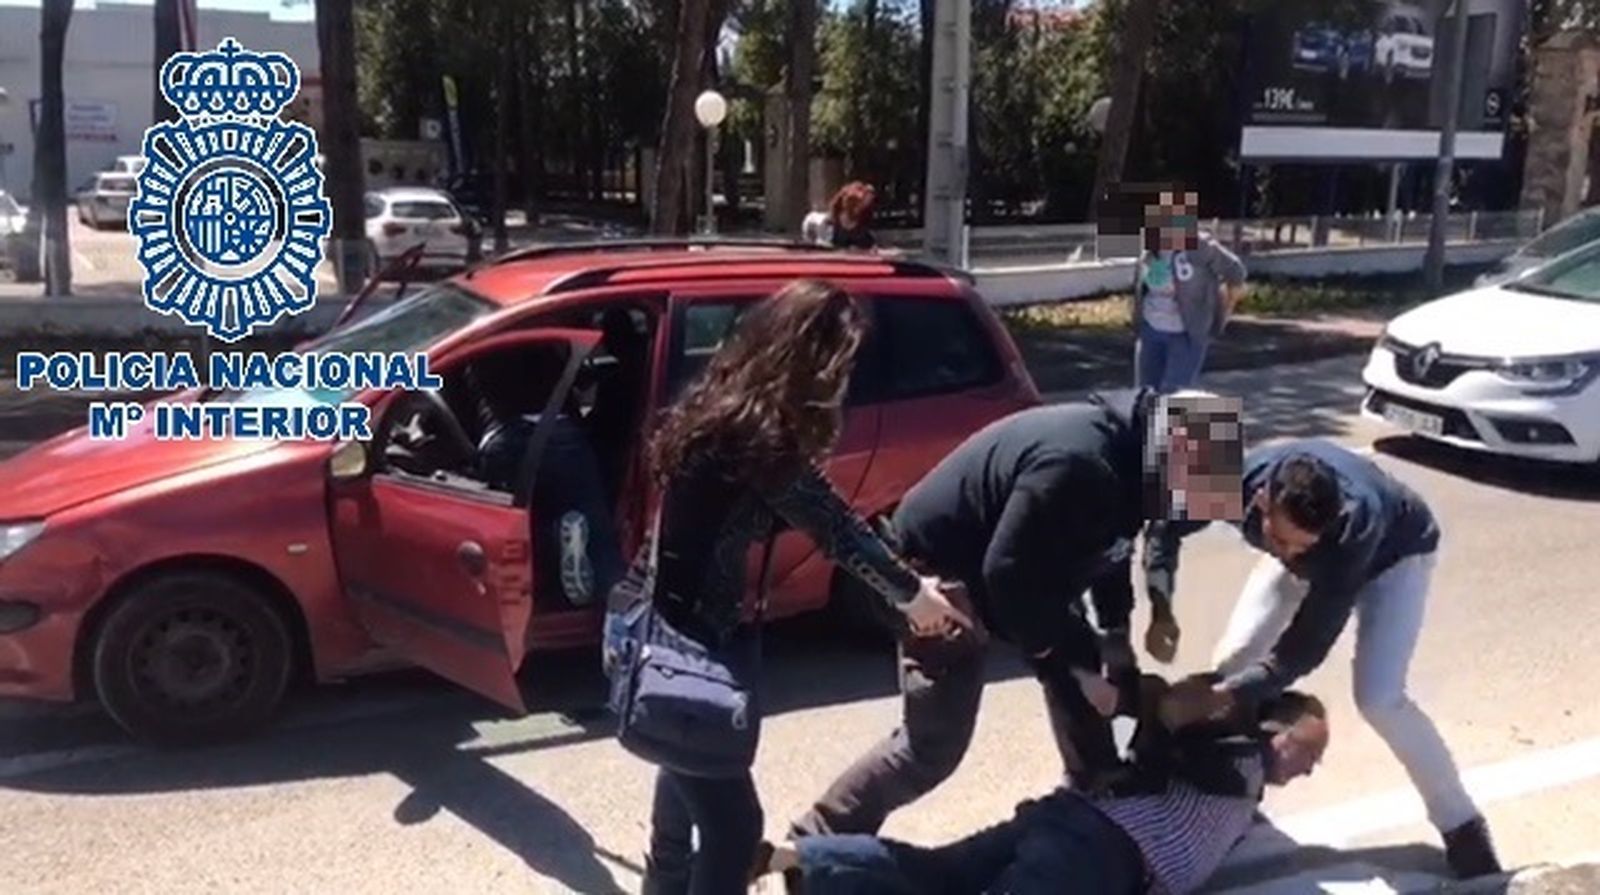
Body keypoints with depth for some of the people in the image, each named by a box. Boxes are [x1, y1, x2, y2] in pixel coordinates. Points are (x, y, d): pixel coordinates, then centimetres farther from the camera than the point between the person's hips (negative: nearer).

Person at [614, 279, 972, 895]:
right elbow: (832, 525, -15)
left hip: (667, 624, 10)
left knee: (693, 775, 32)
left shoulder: (728, 408, 4)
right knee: (732, 822, -1)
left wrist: (903, 585, 10)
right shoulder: (755, 434, -24)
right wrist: (910, 591, -1)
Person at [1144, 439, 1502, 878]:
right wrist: (1161, 609, -28)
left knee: (1378, 698, -19)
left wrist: (1228, 695, -43)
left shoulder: (1353, 533, -45)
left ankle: (1463, 827, 2)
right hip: (1318, 549, 4)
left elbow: (1303, 650, -35)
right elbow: (1165, 530, -16)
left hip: (1394, 552, -4)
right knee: (1233, 657, -6)